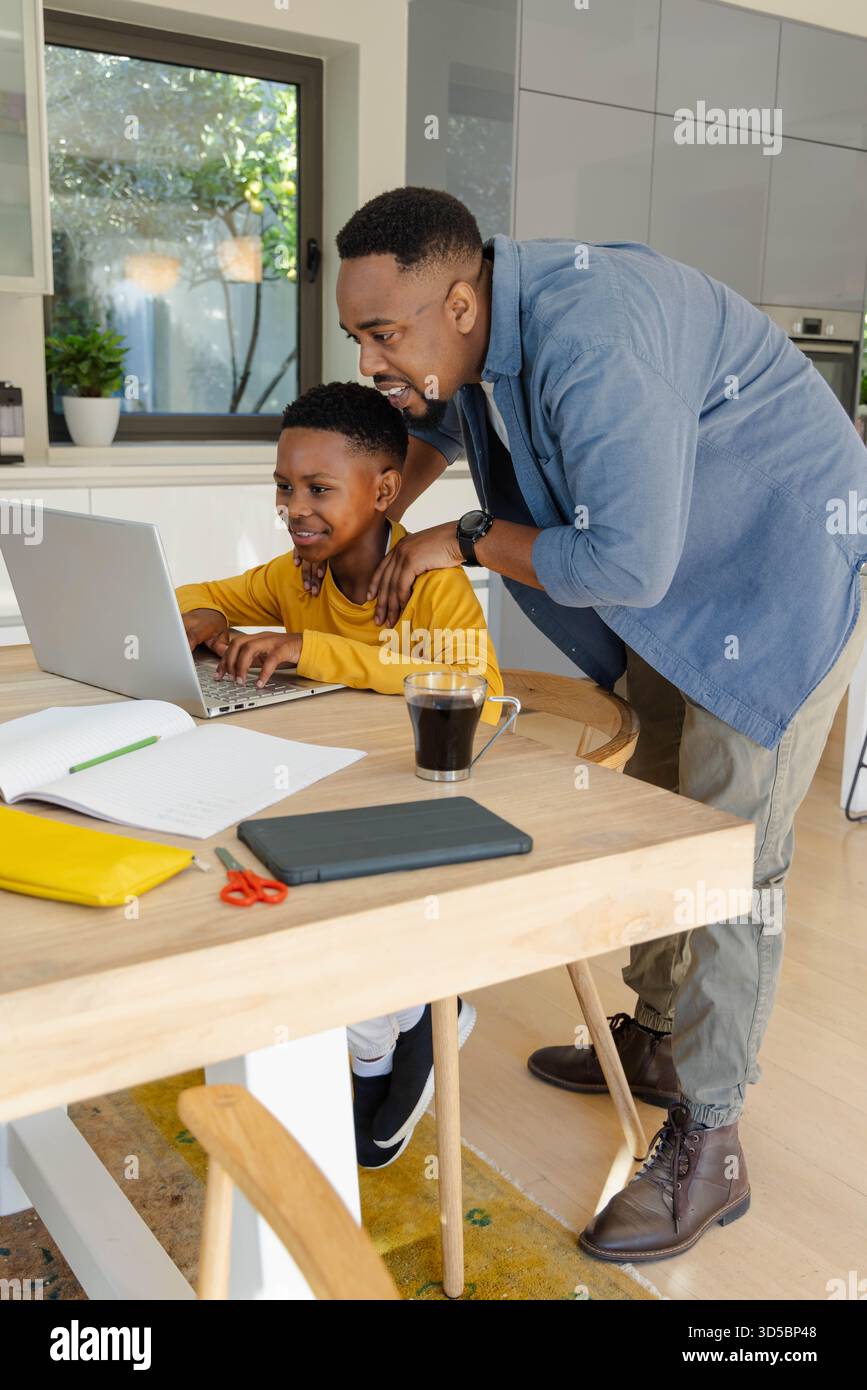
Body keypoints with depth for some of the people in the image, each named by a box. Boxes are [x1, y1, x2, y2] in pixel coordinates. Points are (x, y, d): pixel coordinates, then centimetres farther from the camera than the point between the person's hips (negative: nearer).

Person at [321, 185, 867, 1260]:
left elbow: (623, 564, -34)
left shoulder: (588, 342, -33)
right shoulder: (472, 335, -3)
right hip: (684, 566, 9)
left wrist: (462, 543, -22)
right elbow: (437, 425, 20)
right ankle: (657, 1038, 33)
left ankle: (707, 1147, 3)